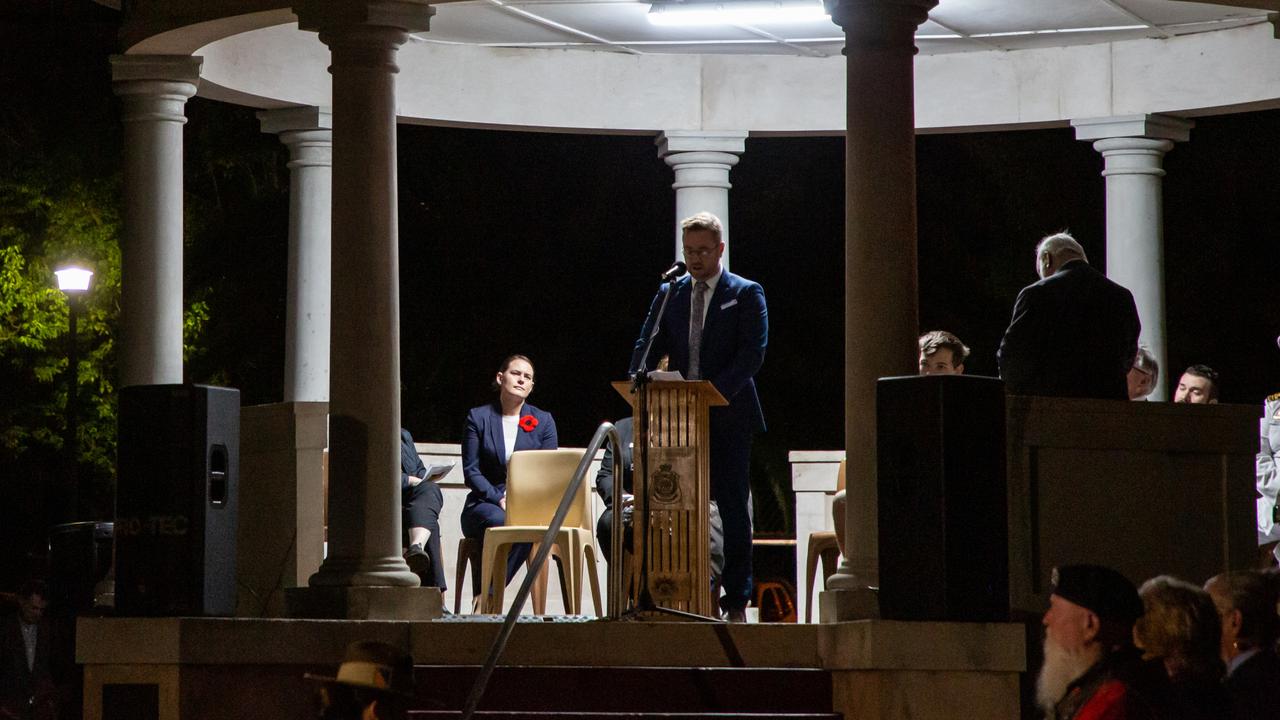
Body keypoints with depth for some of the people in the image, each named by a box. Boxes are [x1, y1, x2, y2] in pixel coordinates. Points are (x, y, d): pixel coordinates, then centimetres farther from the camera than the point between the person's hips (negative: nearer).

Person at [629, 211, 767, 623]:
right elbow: (647, 347, 8)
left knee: (733, 508, 0)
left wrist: (715, 393, -21)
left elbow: (752, 354, -9)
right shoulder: (669, 294, 13)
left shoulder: (746, 294, 1)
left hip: (728, 417, -3)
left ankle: (736, 601, 3)